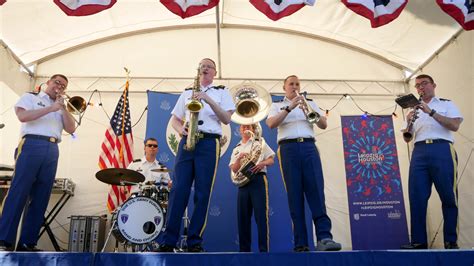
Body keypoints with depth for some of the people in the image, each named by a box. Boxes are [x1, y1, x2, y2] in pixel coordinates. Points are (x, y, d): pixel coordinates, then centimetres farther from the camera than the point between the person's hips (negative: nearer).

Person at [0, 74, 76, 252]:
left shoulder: (61, 108, 27)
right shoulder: (31, 97, 15)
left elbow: (71, 129, 13)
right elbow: (22, 116, -5)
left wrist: (63, 108, 3)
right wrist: (51, 108, -7)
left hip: (52, 151, 5)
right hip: (32, 145, -4)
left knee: (41, 198, -2)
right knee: (18, 192, -11)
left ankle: (27, 243, -2)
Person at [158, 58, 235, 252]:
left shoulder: (222, 92, 15)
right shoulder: (186, 93, 23)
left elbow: (227, 119, 1)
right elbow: (175, 119, 21)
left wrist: (208, 100, -10)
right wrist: (181, 130, -2)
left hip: (209, 142, -2)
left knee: (202, 193, -6)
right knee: (178, 190, -6)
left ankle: (195, 242, -1)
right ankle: (168, 241, -5)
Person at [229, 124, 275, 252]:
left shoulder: (260, 142, 12)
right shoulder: (236, 149, 20)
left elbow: (271, 160, 6)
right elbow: (234, 169, 9)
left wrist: (262, 163, -15)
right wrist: (239, 158, -9)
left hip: (258, 180, -3)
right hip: (243, 182, 4)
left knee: (261, 215, -10)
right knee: (243, 217, 1)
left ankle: (264, 250, -9)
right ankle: (244, 250, 7)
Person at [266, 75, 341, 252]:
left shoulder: (310, 103, 24)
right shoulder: (277, 106, 18)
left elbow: (324, 125, 13)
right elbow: (271, 124, -2)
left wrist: (310, 111, -4)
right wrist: (289, 108, -9)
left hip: (309, 147, 2)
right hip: (288, 148, -1)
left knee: (316, 190, -13)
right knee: (294, 194, -6)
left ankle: (324, 237, -19)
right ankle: (300, 242, -6)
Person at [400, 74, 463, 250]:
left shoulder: (446, 104, 14)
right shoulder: (415, 110, 24)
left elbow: (455, 126, -3)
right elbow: (407, 138, 19)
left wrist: (431, 112, -10)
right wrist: (408, 122, -1)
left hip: (442, 149, -3)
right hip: (419, 152, 3)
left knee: (448, 197, -3)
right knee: (417, 197, -5)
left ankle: (451, 241, 5)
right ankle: (419, 241, -2)